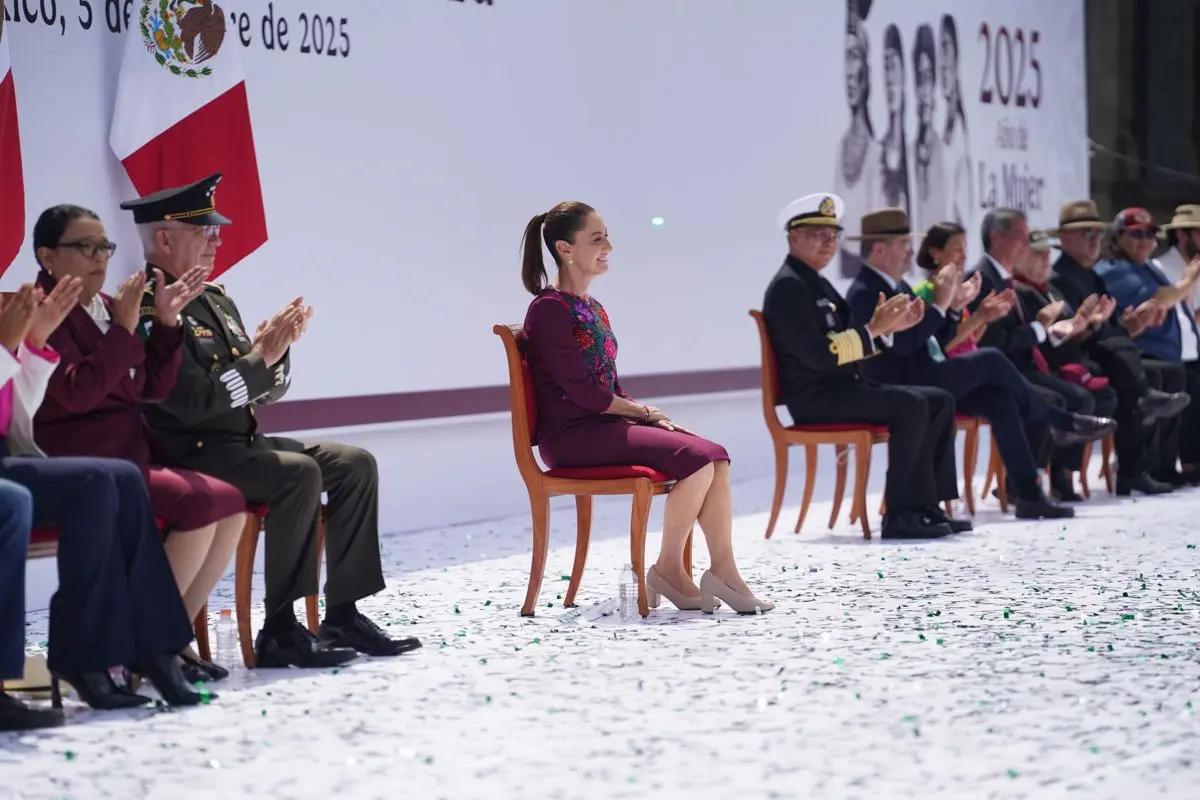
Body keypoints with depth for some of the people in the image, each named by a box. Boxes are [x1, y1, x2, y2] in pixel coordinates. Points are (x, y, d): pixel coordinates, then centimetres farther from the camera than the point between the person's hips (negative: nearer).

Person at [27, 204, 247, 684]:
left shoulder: (107, 308, 17)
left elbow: (153, 388, 15)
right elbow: (77, 393, -21)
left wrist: (165, 324, 3)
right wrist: (124, 329, -20)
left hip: (130, 456, 9)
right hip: (78, 465, -9)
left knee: (231, 504, -7)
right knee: (200, 504, -25)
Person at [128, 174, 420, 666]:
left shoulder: (217, 301, 16)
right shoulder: (149, 312, -13)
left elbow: (267, 391, 16)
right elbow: (193, 403, -23)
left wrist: (275, 349, -4)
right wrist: (260, 357, -18)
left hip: (243, 442, 10)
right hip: (190, 455, -9)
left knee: (355, 465, -2)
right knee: (299, 474, -30)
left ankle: (344, 616, -2)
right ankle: (280, 633, -26)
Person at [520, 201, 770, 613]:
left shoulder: (593, 309, 19)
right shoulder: (550, 309, -10)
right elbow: (580, 391, -15)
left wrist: (650, 416, 3)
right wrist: (645, 412, -7)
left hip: (606, 424, 9)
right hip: (571, 436, -9)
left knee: (715, 455, -11)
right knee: (695, 457, -23)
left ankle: (723, 570, -12)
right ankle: (668, 571, -12)